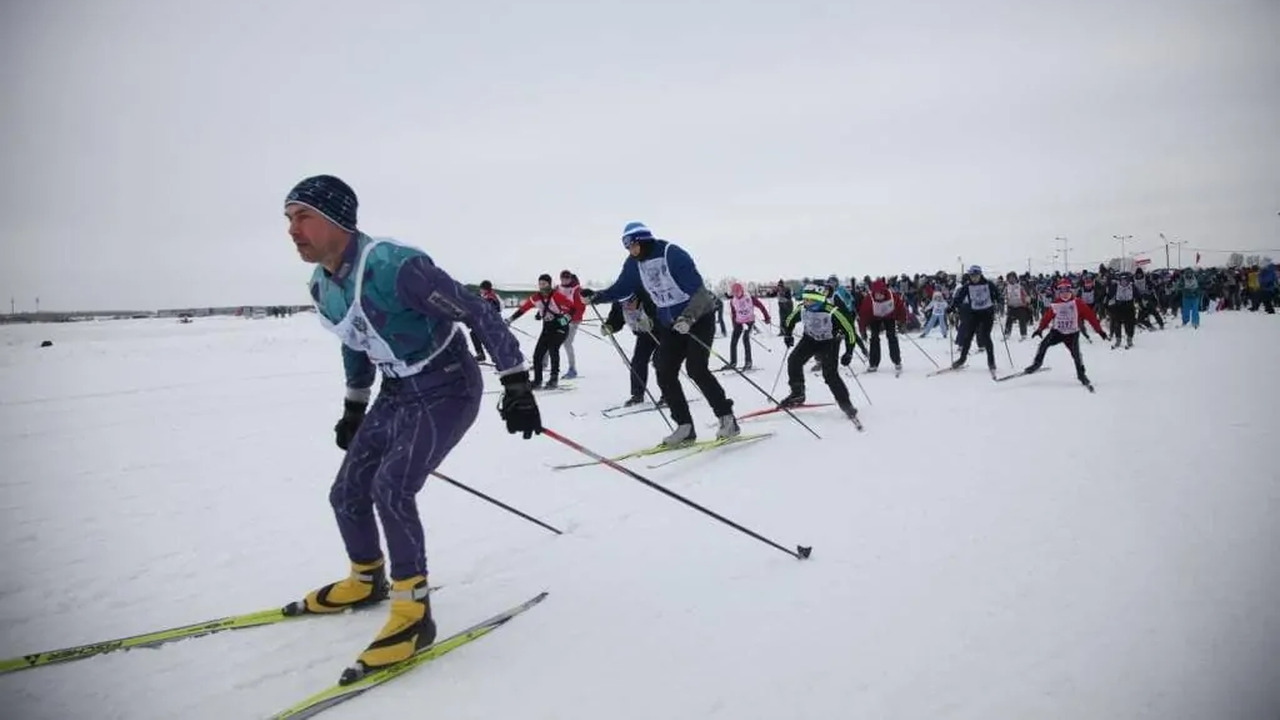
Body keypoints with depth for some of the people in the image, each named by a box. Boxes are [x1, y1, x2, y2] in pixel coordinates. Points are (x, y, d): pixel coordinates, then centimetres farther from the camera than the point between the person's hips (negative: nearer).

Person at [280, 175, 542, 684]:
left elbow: (477, 313, -24)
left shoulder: (395, 266, -28)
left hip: (447, 391, -8)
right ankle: (366, 581, 38)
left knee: (391, 488, -25)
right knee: (347, 494, 11)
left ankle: (414, 614, -10)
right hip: (396, 395, 9)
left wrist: (516, 385, -24)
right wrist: (354, 408, 26)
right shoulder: (322, 287, -1)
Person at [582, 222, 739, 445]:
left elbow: (697, 288, -27)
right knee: (665, 375, -3)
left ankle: (727, 418, -8)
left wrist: (688, 317, -40)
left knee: (696, 369, -20)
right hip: (671, 324, 7)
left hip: (699, 316, -7)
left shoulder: (672, 254, -22)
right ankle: (685, 427, 3)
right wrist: (597, 296, -4)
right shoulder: (634, 263, -1)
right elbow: (622, 288, 11)